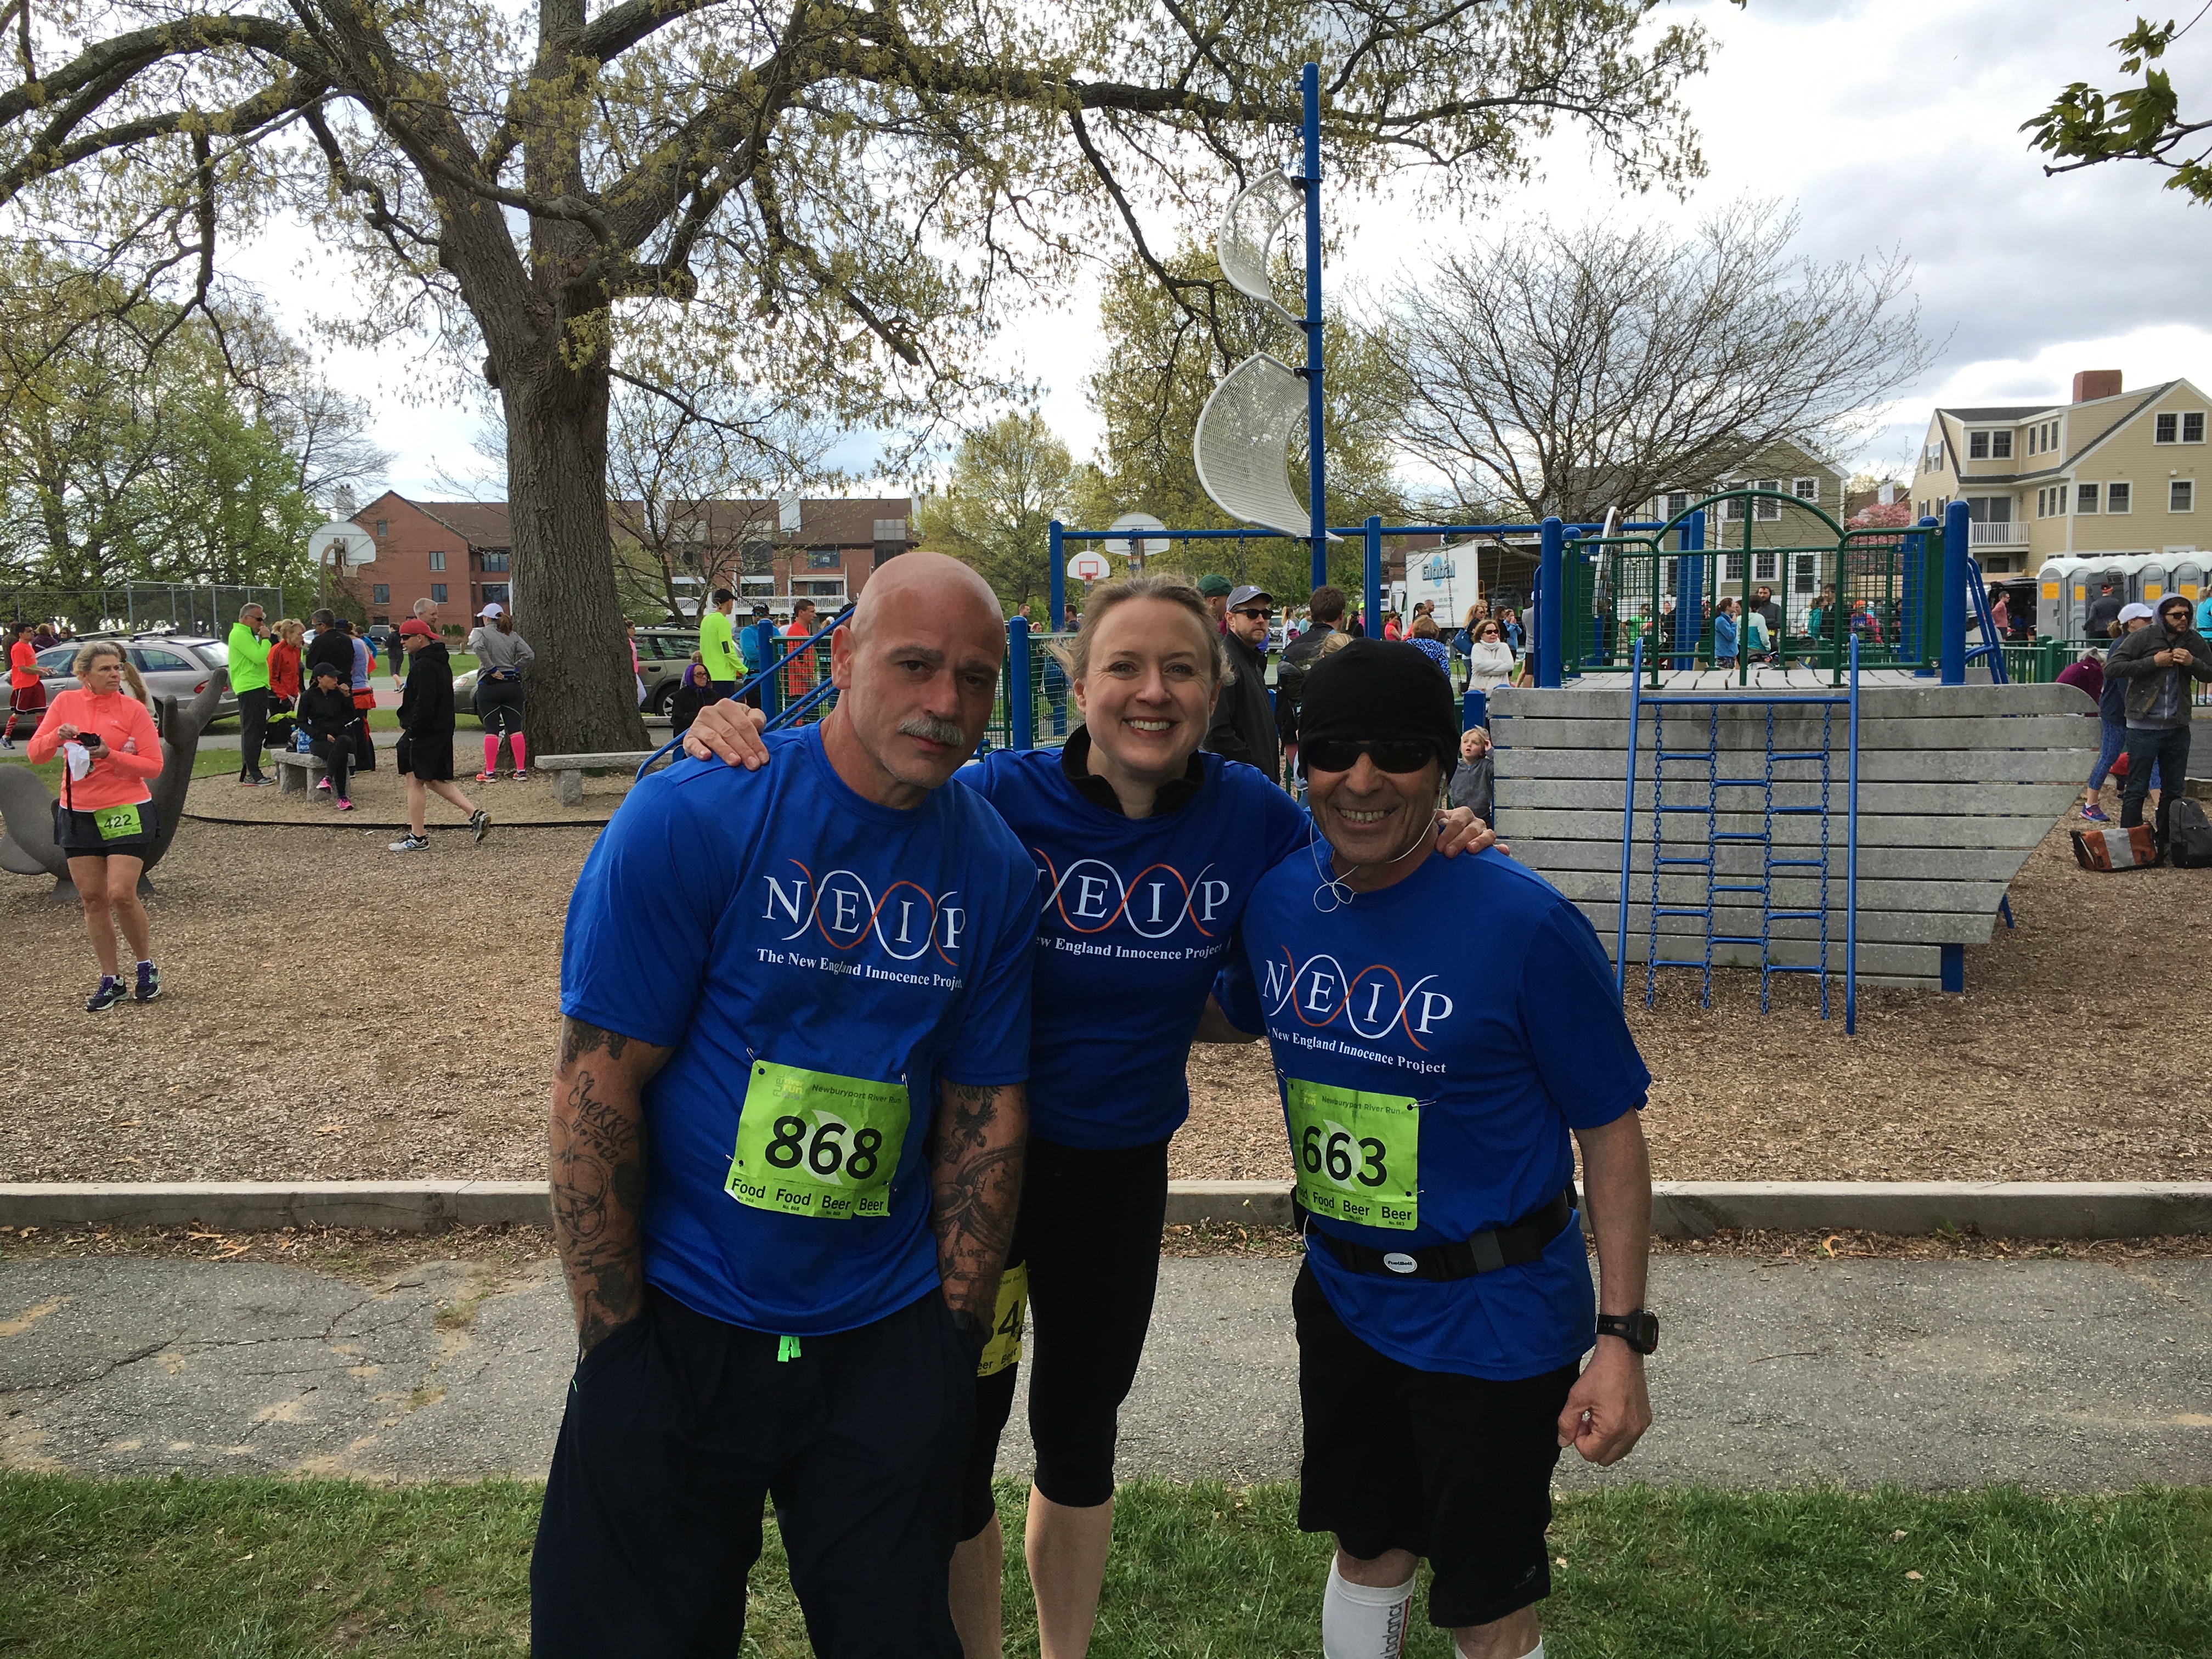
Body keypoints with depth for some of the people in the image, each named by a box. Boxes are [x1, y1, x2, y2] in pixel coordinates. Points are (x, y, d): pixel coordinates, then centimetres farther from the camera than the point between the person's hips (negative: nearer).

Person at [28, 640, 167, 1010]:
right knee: (92, 897, 5)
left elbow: (153, 766, -7)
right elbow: (35, 755, 2)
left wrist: (110, 755, -20)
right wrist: (57, 736, -17)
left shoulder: (134, 709, -4)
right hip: (77, 814, 4)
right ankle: (111, 980, 14)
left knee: (121, 895, -12)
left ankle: (147, 967, 10)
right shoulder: (66, 702, 4)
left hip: (125, 812, -4)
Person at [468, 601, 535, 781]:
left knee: (491, 730, 0)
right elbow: (529, 655, -1)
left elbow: (478, 646, -23)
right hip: (513, 685, 3)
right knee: (515, 728, 5)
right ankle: (521, 770, 4)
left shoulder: (480, 632, -2)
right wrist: (515, 669, 7)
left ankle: (490, 772, 0)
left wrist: (492, 669, -16)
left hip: (489, 686, -3)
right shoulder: (513, 635, 9)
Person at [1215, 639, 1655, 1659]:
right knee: (1367, 1548, 25)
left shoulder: (1525, 924, -22)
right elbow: (1237, 1017, 17)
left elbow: (1609, 1126, -15)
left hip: (1492, 1318, -5)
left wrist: (1621, 1336, -17)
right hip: (1342, 1297, 5)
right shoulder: (1278, 898, -5)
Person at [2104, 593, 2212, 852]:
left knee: (2173, 791, 11)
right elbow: (2111, 668, -13)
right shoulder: (2143, 638, -7)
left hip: (2178, 729, 5)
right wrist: (2153, 662, -18)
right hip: (2144, 728, -5)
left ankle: (2164, 845, 22)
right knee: (2136, 790, -1)